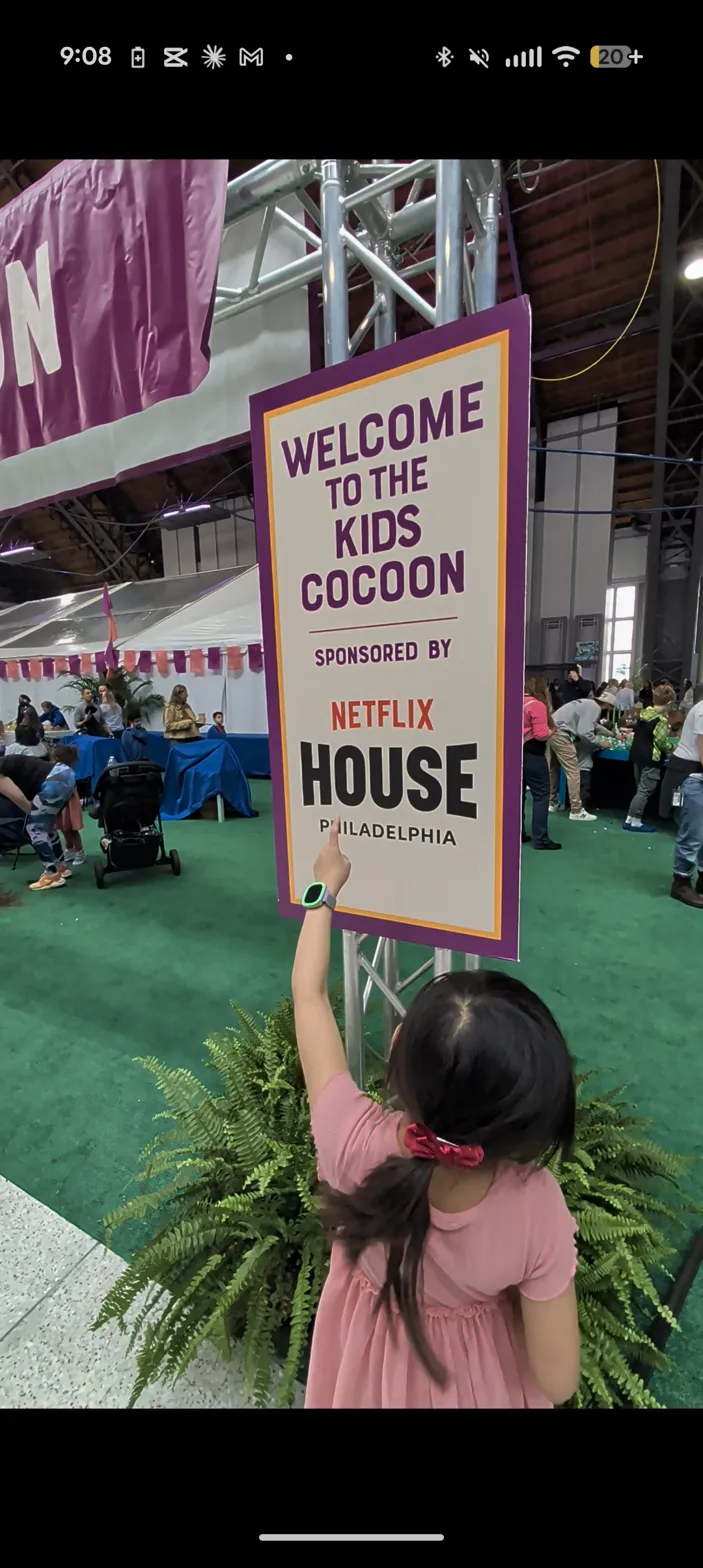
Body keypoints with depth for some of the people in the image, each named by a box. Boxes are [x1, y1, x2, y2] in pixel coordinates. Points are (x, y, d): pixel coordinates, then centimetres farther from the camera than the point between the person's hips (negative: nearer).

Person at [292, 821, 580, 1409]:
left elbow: (308, 994, -25)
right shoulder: (536, 1208, -37)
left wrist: (327, 888, -14)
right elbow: (557, 1381, -20)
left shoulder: (351, 1139, -39)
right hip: (472, 1380, 0)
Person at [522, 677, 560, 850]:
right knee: (541, 795, -1)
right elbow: (541, 734, -19)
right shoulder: (537, 705, -13)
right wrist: (551, 731, 0)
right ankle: (541, 839, 0)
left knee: (519, 793, 14)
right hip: (531, 754, -8)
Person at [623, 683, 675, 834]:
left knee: (640, 789, 16)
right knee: (645, 791, -2)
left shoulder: (644, 713, 6)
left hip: (637, 755, 8)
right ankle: (634, 822, 0)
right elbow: (661, 742, -14)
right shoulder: (662, 719, -15)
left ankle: (630, 818, 17)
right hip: (651, 758, -8)